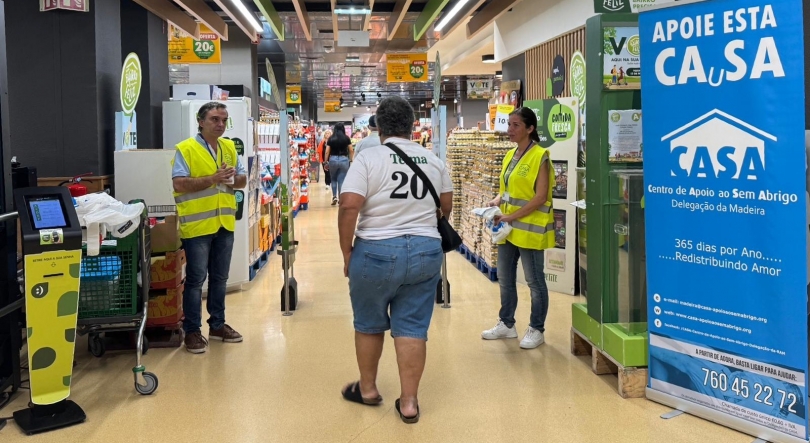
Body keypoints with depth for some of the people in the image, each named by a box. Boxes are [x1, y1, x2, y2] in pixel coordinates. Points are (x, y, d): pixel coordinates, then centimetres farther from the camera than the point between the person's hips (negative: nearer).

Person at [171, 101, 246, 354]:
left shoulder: (229, 147, 11)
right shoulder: (185, 149, -8)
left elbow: (242, 180, 13)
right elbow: (179, 184, -17)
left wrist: (233, 178, -10)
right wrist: (213, 179, -23)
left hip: (225, 223, 6)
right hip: (197, 225, -6)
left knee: (219, 277, 15)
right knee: (196, 279, 1)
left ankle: (217, 325, 27)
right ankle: (192, 331, 11)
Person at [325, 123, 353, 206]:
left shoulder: (331, 138, 1)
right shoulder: (346, 138, 0)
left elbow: (327, 152, 0)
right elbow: (350, 151, 1)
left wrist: (326, 161, 7)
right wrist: (351, 160, 13)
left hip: (333, 159, 1)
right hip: (344, 159, -1)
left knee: (333, 179, 17)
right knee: (342, 180, 4)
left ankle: (334, 196, 7)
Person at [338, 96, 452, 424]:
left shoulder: (369, 157, -8)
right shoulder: (433, 160, 6)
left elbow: (349, 207, -16)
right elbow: (446, 206, 16)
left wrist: (347, 252, -6)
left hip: (376, 252, -3)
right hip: (425, 252, 3)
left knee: (369, 324, 16)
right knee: (412, 327, 7)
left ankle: (367, 389, 31)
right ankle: (409, 402, 11)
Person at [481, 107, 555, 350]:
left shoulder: (539, 156, -12)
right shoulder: (510, 155, 11)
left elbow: (541, 197, -18)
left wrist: (512, 216, -21)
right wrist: (496, 201, -1)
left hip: (529, 228, -8)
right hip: (508, 228, 8)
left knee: (534, 281, 4)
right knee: (505, 279, 15)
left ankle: (536, 329, 16)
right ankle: (506, 324, 29)